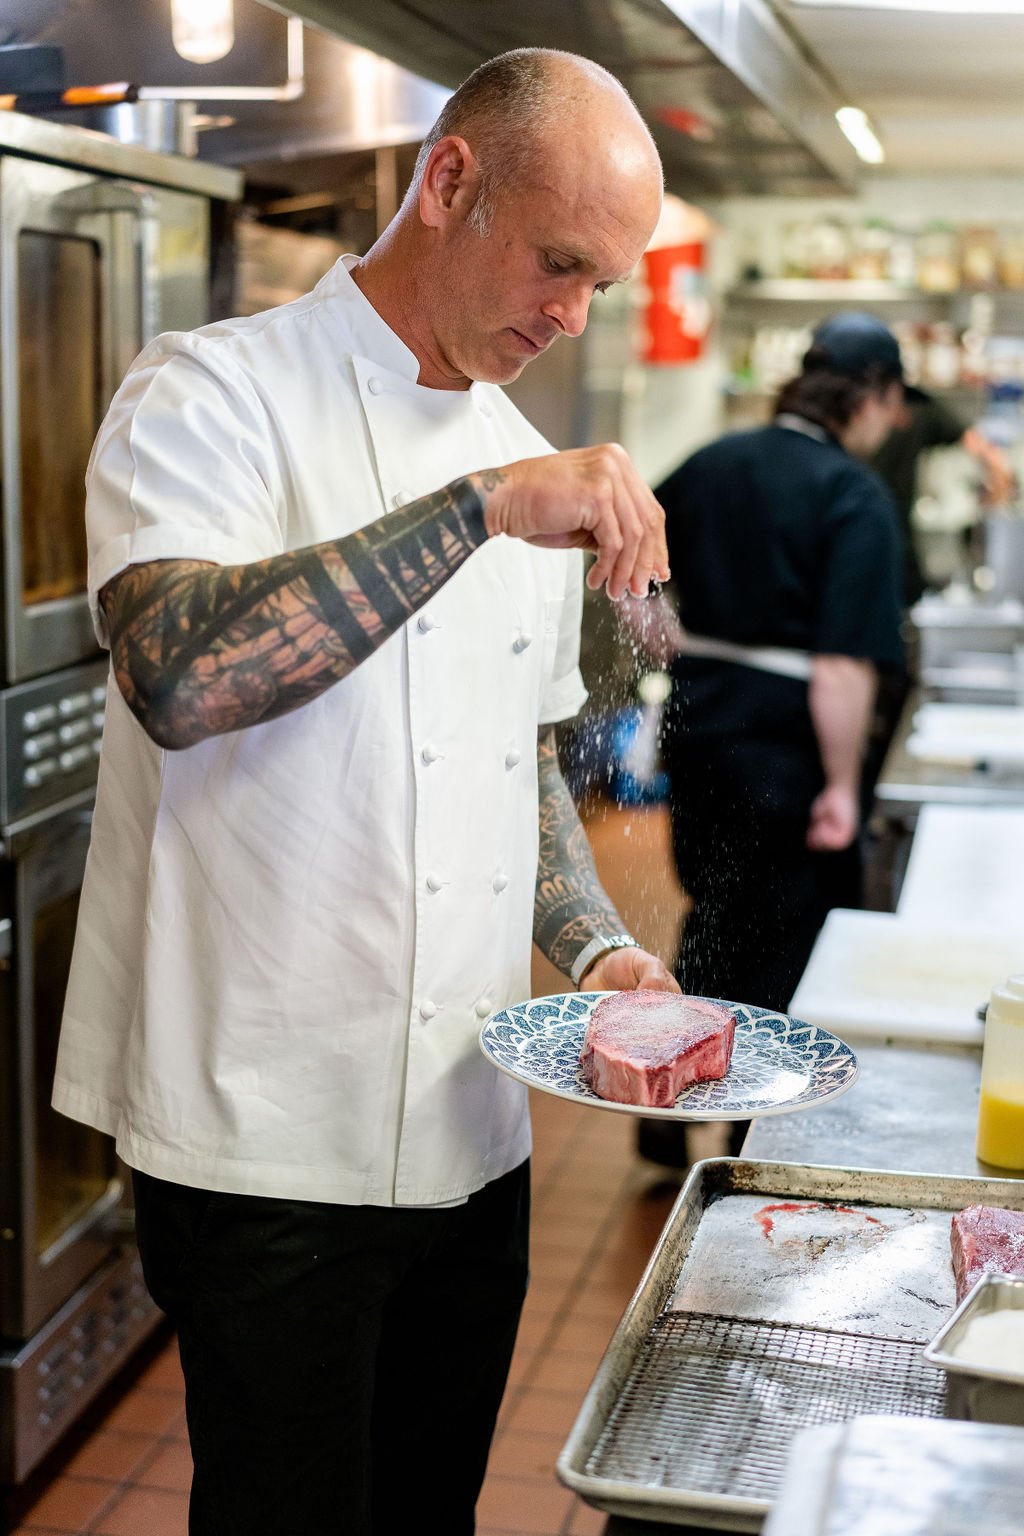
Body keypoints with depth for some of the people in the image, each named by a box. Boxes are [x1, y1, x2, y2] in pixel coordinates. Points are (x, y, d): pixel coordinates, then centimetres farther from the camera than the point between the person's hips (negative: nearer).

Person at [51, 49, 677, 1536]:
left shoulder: (534, 468, 10)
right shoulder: (215, 395, -11)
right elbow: (176, 677, -31)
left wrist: (594, 945, 3)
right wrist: (486, 508, -29)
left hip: (473, 1130, 7)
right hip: (271, 1145, -6)